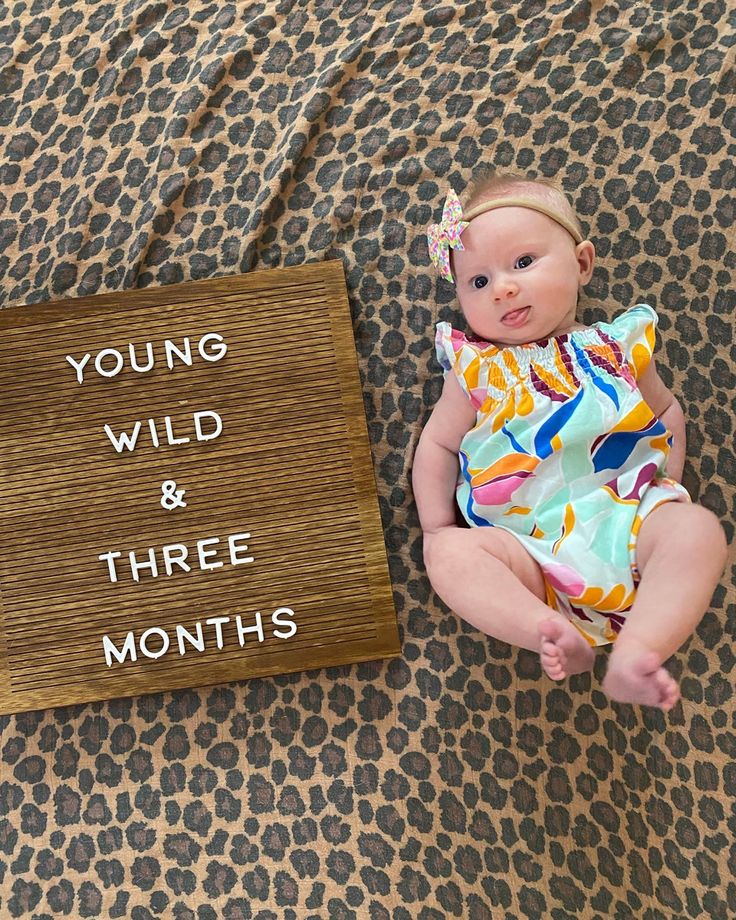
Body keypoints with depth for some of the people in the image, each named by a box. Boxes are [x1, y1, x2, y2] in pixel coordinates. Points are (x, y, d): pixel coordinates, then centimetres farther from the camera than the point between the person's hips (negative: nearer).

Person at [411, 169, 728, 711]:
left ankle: (637, 651, -33)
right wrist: (437, 528, 4)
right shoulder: (478, 369, 9)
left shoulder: (619, 348, 13)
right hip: (534, 553, -1)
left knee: (696, 528, -24)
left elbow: (665, 412, 25)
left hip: (626, 523, 1)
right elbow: (439, 444, 13)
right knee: (449, 552, -23)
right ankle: (551, 633, -35)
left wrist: (669, 486, 10)